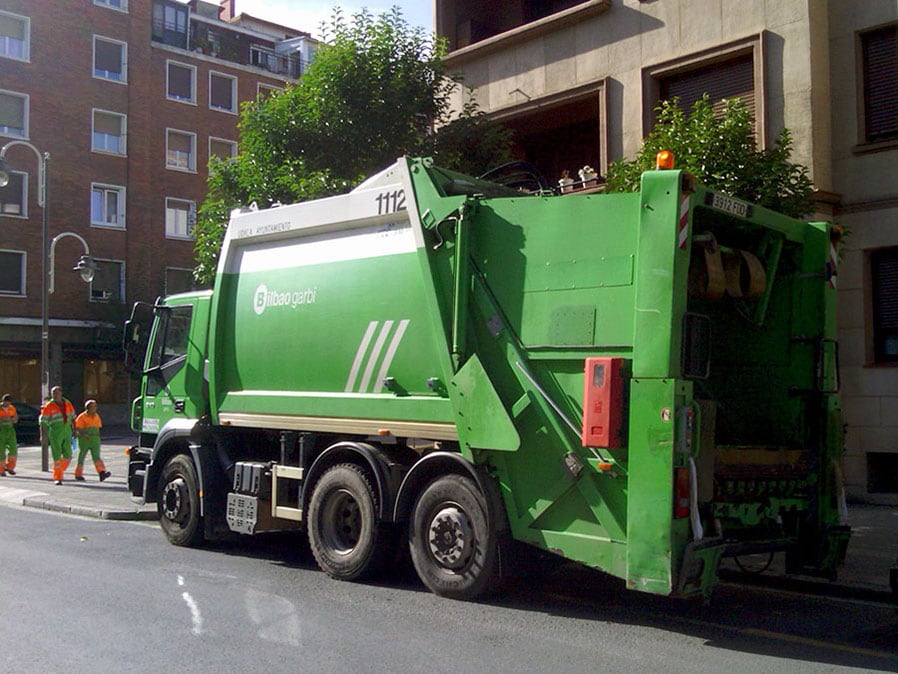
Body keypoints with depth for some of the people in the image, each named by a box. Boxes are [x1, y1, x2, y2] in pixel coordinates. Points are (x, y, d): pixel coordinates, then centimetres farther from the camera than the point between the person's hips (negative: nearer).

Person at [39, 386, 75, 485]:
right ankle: (57, 478, 4)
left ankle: (59, 471, 26)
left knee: (68, 456, 2)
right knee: (57, 456, -5)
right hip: (55, 433, -4)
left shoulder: (68, 404, 8)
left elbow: (73, 417, 18)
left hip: (67, 432, 4)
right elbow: (43, 422, -6)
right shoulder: (48, 406, -4)